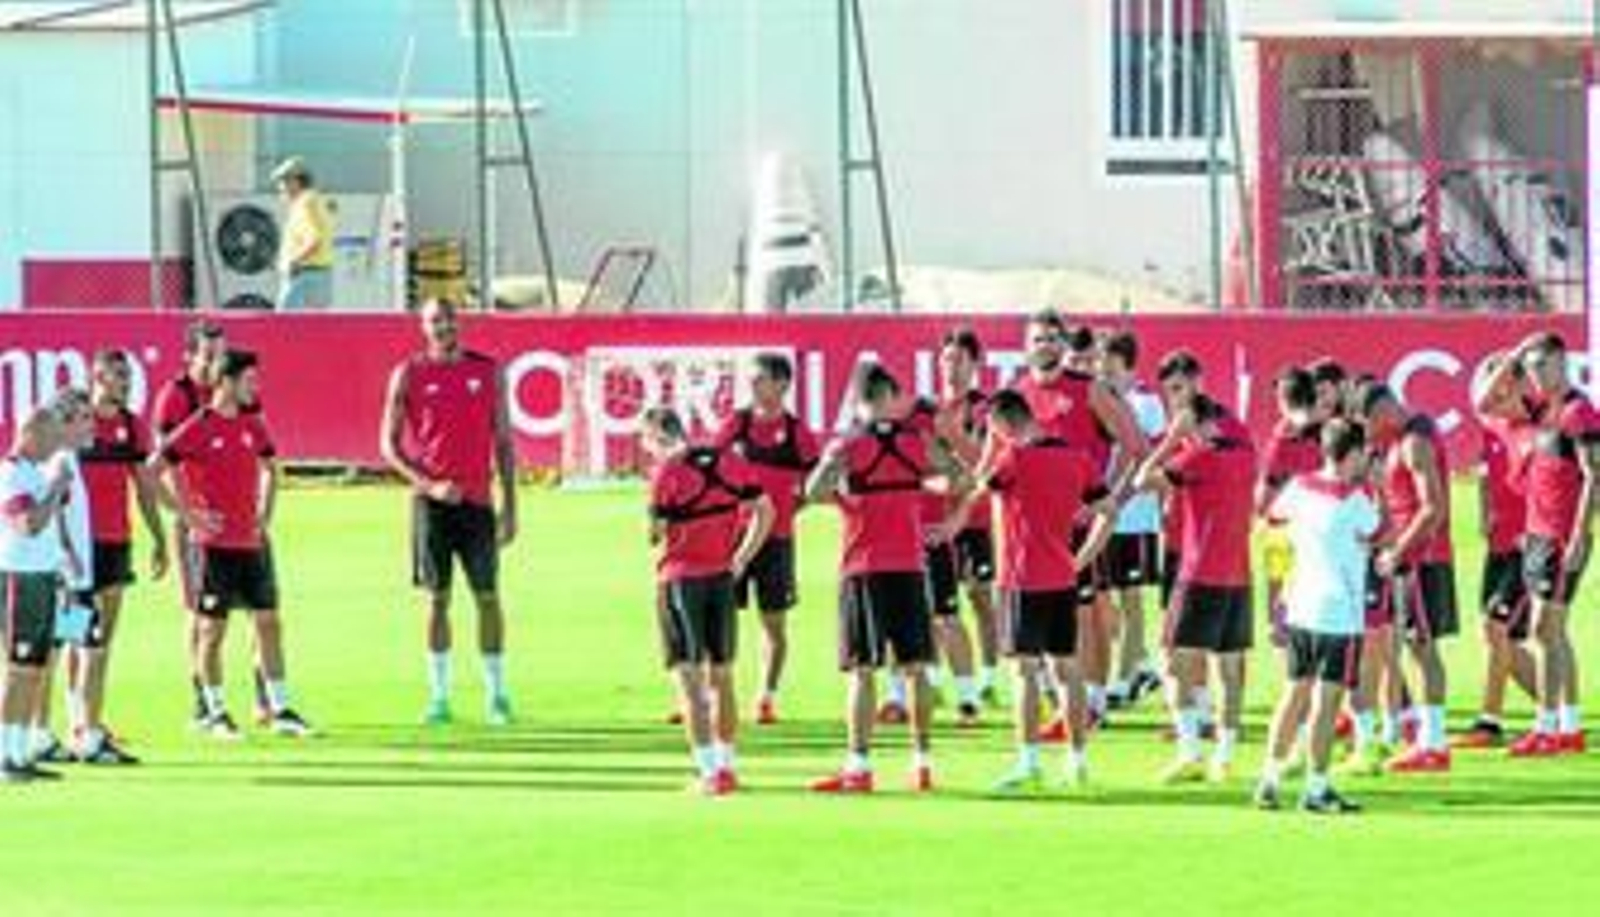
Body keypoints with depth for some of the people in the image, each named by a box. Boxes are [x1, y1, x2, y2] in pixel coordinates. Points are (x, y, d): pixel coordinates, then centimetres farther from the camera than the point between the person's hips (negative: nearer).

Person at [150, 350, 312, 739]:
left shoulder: (252, 425, 9)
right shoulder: (198, 428, -10)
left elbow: (269, 468, 26)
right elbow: (155, 469, -12)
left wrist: (265, 512, 13)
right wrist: (188, 514, -12)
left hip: (251, 542, 6)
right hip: (215, 544, -6)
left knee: (269, 622, 5)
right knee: (213, 629, 1)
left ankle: (279, 709, 9)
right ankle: (215, 712, 10)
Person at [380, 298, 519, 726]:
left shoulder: (488, 371, 6)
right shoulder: (408, 374, 2)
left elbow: (503, 442, 9)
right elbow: (389, 442, 1)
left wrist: (509, 505, 3)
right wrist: (428, 485, -13)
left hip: (477, 499, 1)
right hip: (431, 499, -1)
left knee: (487, 596, 0)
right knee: (437, 597, 2)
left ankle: (497, 693, 7)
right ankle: (439, 695, 7)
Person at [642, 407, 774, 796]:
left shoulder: (666, 471, -9)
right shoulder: (727, 461, 6)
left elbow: (657, 533, -11)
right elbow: (764, 511, 8)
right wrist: (740, 560, 11)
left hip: (681, 578, -5)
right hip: (722, 576, 5)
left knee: (690, 678, -2)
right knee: (721, 676, 15)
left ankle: (709, 771, -9)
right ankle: (725, 765, 20)